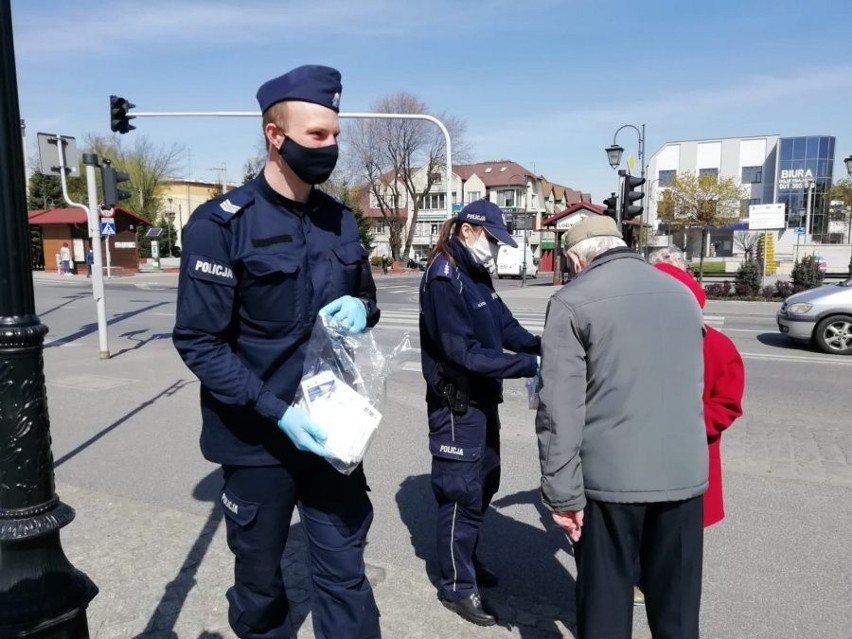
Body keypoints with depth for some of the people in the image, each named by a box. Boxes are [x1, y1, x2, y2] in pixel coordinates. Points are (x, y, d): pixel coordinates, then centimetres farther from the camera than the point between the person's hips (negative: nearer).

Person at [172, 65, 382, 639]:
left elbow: (367, 299, 16)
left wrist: (361, 309, -9)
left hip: (332, 432, 4)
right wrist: (277, 412, -22)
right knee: (259, 579, 18)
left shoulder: (341, 222, 5)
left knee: (345, 575, 11)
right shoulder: (222, 224, -12)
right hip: (259, 440, -3)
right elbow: (198, 342, -14)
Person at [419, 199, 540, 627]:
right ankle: (457, 586, 19)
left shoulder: (477, 275, 9)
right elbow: (466, 354, -27)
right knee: (461, 492, 2)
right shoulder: (443, 280, -21)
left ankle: (465, 560, 39)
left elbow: (504, 325, 9)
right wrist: (530, 364, -26)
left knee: (483, 482, 20)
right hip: (456, 404, -9)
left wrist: (541, 345, -10)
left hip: (481, 399, 9)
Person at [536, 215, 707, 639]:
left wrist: (563, 493, -8)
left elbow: (560, 410, -13)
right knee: (677, 602, 18)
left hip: (611, 476, -5)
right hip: (684, 472, 5)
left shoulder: (572, 302, -7)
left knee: (606, 602, 11)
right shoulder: (682, 294, 12)